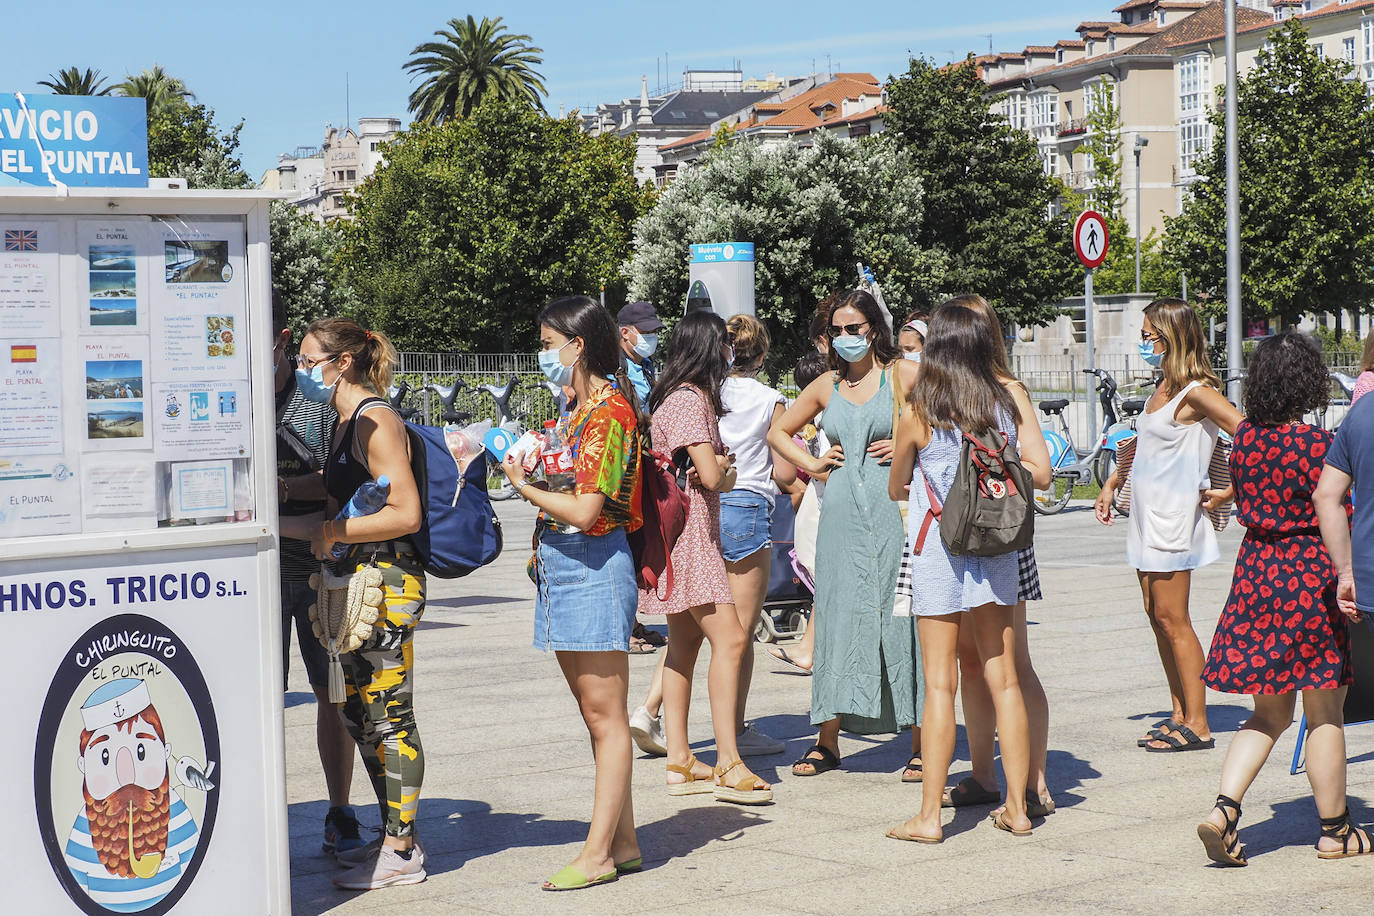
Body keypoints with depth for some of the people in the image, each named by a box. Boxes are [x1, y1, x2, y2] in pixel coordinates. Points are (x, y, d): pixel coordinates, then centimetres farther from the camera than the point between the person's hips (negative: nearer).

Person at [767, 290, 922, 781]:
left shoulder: (902, 375, 2)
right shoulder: (827, 386, 15)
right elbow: (778, 431, 28)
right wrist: (812, 462, 14)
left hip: (894, 506, -4)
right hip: (842, 513, 4)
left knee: (900, 615, -4)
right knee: (837, 616, 4)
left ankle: (920, 739, 1)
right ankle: (828, 739, 10)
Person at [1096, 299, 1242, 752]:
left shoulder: (1196, 392, -14)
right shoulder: (1162, 387, 13)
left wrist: (1227, 493, -15)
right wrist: (1112, 483, 27)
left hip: (1173, 518, -9)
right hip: (1146, 513, 9)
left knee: (1172, 618, -6)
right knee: (1158, 616, 9)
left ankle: (1197, 724, -2)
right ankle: (1180, 713, 15)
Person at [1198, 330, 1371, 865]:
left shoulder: (1243, 437, 4)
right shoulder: (1317, 444, -15)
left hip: (1256, 571, 6)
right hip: (1311, 577, -6)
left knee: (1269, 713, 14)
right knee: (1324, 715, 8)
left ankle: (1224, 808, -4)